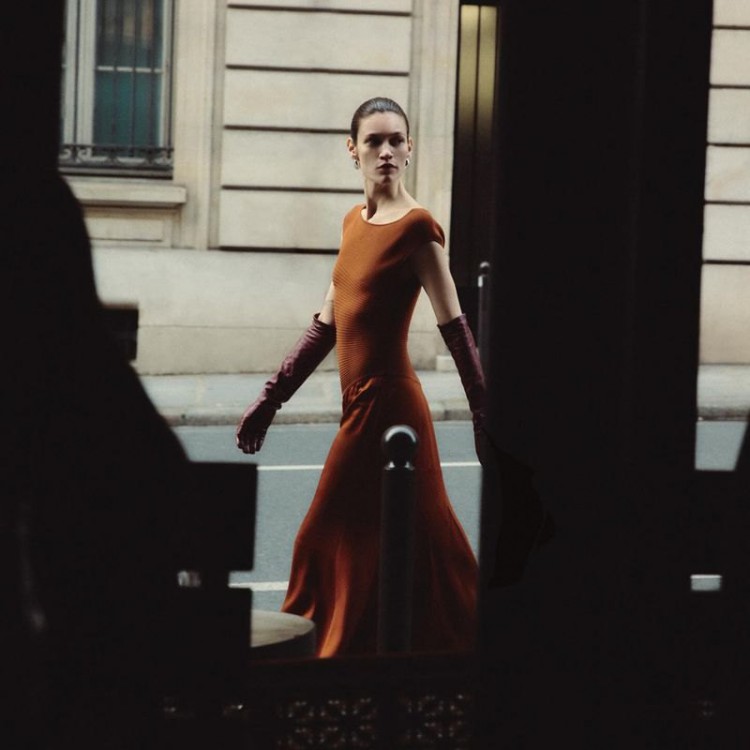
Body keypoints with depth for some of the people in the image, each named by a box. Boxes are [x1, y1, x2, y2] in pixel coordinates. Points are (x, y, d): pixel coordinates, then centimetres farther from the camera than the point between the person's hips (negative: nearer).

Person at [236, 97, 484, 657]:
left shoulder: (417, 228, -11)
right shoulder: (355, 222, 12)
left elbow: (456, 331, -13)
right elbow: (326, 325, 16)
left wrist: (484, 419, -17)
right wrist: (270, 399, 16)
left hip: (386, 403, -8)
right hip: (362, 405, 8)